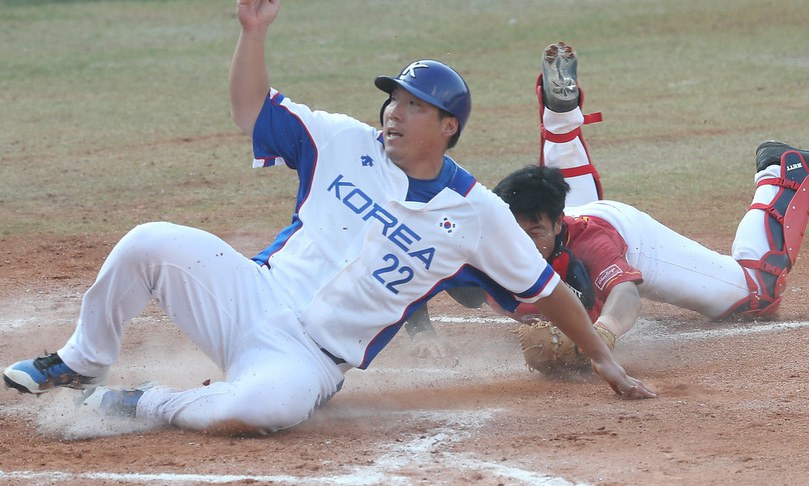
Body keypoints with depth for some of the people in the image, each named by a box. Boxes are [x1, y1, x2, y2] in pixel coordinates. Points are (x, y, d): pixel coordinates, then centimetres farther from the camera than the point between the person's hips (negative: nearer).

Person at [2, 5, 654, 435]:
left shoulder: (477, 215, -2)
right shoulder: (348, 144, 4)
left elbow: (544, 288, 6)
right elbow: (252, 110, 6)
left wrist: (602, 358, 8)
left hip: (309, 360, -3)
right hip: (254, 298, 3)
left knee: (272, 404, -40)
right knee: (151, 243, -22)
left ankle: (143, 406, -13)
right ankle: (82, 365, 4)